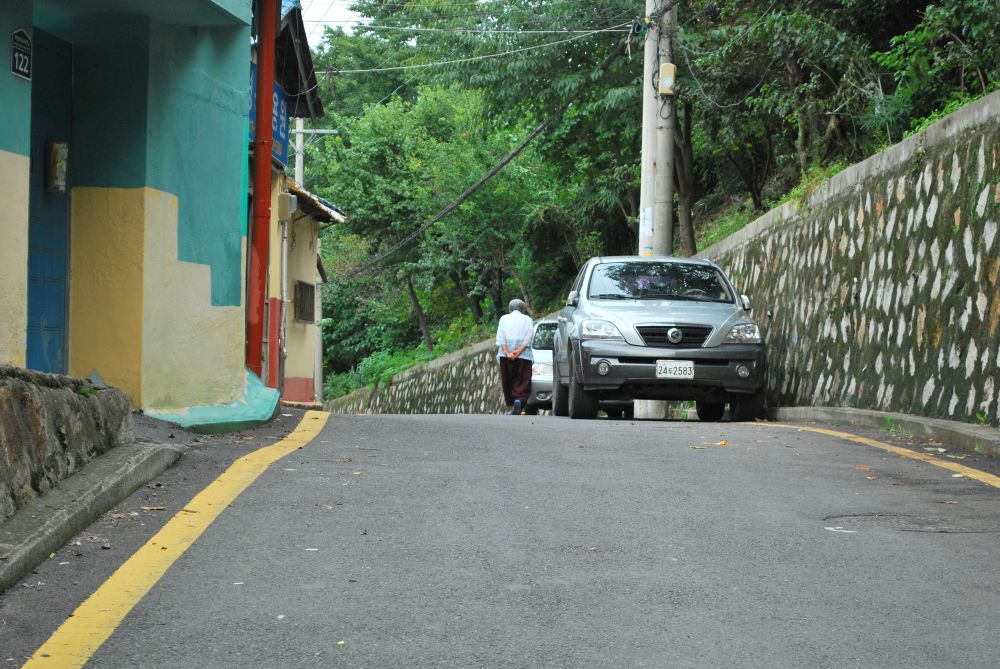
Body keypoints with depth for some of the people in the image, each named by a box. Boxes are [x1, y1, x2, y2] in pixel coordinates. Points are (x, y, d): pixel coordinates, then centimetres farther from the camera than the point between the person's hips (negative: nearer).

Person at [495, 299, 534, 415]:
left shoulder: (504, 318, 16)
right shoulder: (528, 319, 14)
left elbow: (501, 336, 0)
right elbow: (528, 338, -2)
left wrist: (507, 353, -10)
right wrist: (519, 351, -10)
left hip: (505, 356, 1)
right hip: (523, 356, -1)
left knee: (507, 382, 9)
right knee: (523, 383, -3)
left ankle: (510, 407, 7)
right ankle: (519, 400, -27)